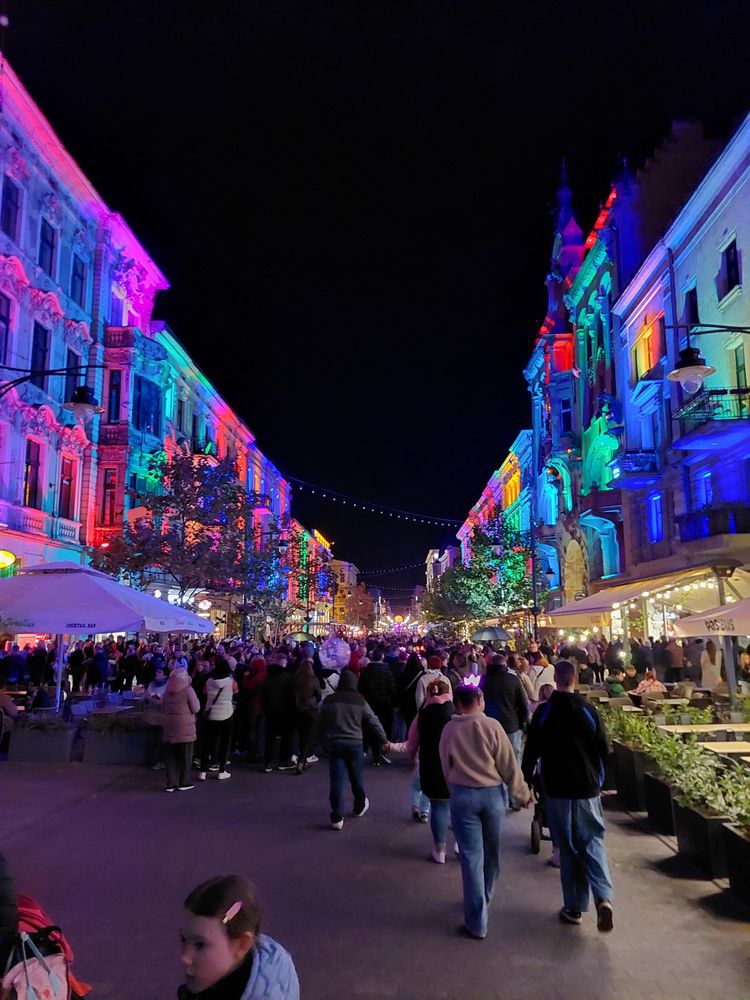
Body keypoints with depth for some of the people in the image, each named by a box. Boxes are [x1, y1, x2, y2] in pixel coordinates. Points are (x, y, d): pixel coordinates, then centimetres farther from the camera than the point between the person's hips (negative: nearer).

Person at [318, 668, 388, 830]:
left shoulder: (329, 701, -1)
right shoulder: (360, 701, -4)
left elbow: (322, 723, 8)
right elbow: (373, 721, 0)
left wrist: (325, 741, 21)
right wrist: (383, 740, 9)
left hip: (334, 744, 0)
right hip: (355, 744, 0)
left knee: (336, 780, 1)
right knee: (356, 778, 17)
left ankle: (337, 818, -2)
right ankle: (360, 807, 36)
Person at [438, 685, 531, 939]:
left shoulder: (449, 730, -5)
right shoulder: (492, 726, -11)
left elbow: (446, 767, 5)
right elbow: (509, 765, -6)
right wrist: (522, 793, 7)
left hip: (462, 795, 0)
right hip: (493, 793, 0)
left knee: (471, 857, 5)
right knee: (491, 852, 22)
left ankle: (476, 923, 7)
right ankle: (485, 897, 43)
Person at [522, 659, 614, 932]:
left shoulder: (544, 712, -7)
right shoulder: (590, 711, -4)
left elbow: (531, 752, -4)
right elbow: (603, 751, 2)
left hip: (557, 790, -1)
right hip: (588, 789, 1)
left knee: (567, 849, 10)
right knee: (593, 843, 10)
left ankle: (574, 907, 15)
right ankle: (603, 897, -9)